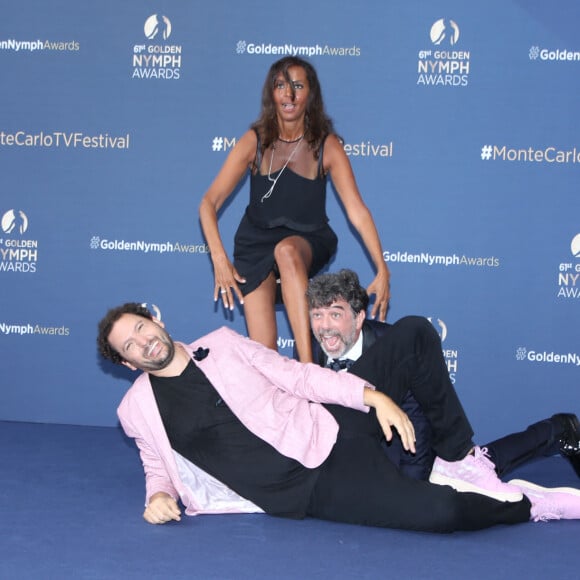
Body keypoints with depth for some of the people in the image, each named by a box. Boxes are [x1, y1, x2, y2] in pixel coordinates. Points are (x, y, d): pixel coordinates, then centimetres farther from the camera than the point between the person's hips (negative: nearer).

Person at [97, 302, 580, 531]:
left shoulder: (222, 344, 7)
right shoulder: (137, 411, 4)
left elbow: (296, 375, 7)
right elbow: (159, 467, 15)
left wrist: (372, 395, -5)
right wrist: (158, 495, -11)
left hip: (325, 436, 4)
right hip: (296, 495, -4)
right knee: (437, 511, -27)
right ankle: (529, 505, 3)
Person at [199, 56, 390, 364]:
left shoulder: (327, 145, -10)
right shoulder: (255, 141, -9)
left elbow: (356, 209, -17)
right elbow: (210, 202, -13)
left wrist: (382, 270, -26)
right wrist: (219, 259, -27)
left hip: (308, 241, -1)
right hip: (256, 243, 2)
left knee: (286, 251, -39)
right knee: (263, 352, -14)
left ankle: (308, 366, -43)